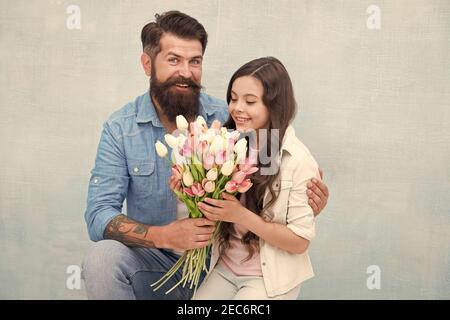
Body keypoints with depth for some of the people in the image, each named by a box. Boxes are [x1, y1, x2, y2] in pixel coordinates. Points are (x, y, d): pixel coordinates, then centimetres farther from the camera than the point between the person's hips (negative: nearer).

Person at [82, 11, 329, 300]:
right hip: (155, 263, -1)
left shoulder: (227, 118, -6)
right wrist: (163, 236, -29)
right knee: (101, 258, -28)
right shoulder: (120, 130, -7)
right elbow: (99, 215, -13)